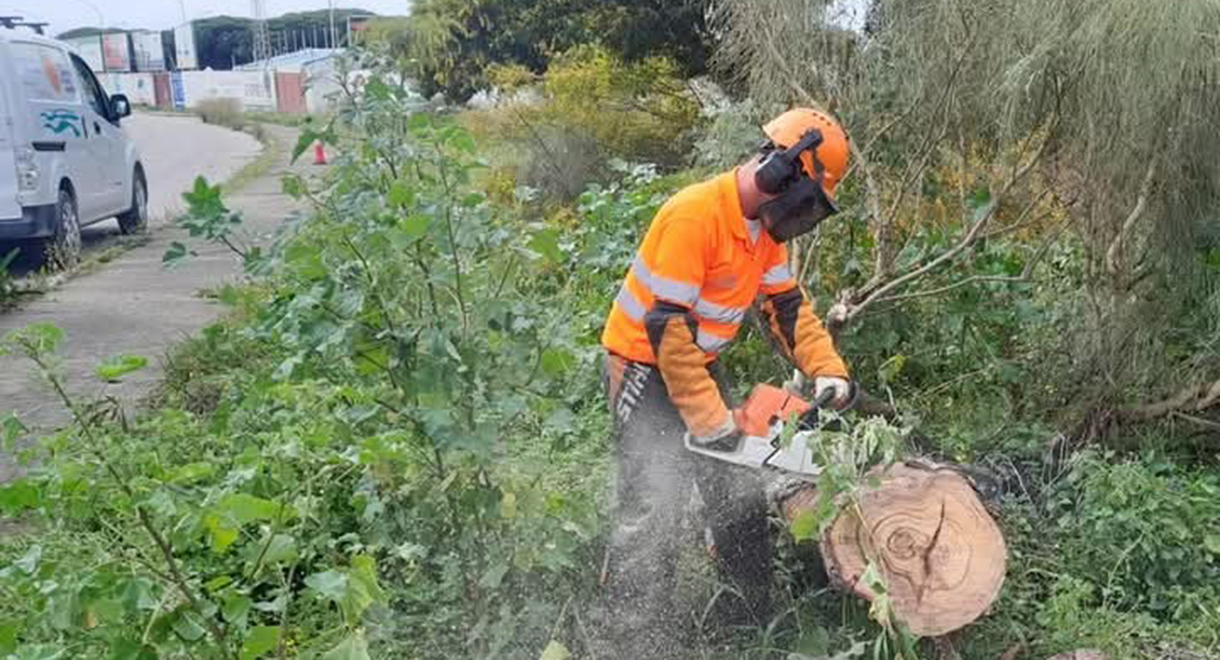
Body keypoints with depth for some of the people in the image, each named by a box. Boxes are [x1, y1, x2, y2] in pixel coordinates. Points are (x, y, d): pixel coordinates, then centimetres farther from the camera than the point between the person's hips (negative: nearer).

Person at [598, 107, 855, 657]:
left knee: (740, 498, 14)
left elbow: (786, 303, 7)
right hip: (645, 367, -9)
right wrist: (709, 420, -25)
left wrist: (828, 370, -6)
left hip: (699, 365, 9)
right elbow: (666, 325, -29)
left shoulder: (766, 223, 1)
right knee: (651, 514, -12)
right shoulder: (694, 215, -28)